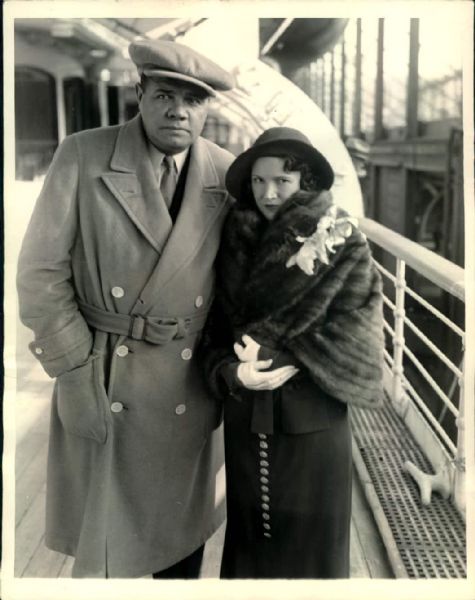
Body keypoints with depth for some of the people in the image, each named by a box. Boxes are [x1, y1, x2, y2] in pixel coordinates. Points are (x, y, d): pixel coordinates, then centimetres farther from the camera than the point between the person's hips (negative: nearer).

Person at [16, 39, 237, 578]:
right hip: (104, 384, -2)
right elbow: (41, 272, -8)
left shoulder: (228, 175, -2)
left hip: (193, 386, 2)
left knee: (184, 536, 18)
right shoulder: (82, 156, -8)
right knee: (100, 546, 12)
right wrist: (75, 374, -11)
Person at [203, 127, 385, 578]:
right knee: (249, 532, 17)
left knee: (309, 541, 11)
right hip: (245, 419, 4)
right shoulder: (236, 242, 3)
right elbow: (218, 329, 3)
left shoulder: (343, 245, -9)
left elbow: (352, 335, -13)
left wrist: (287, 359, -20)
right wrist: (232, 372, -16)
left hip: (312, 419, -3)